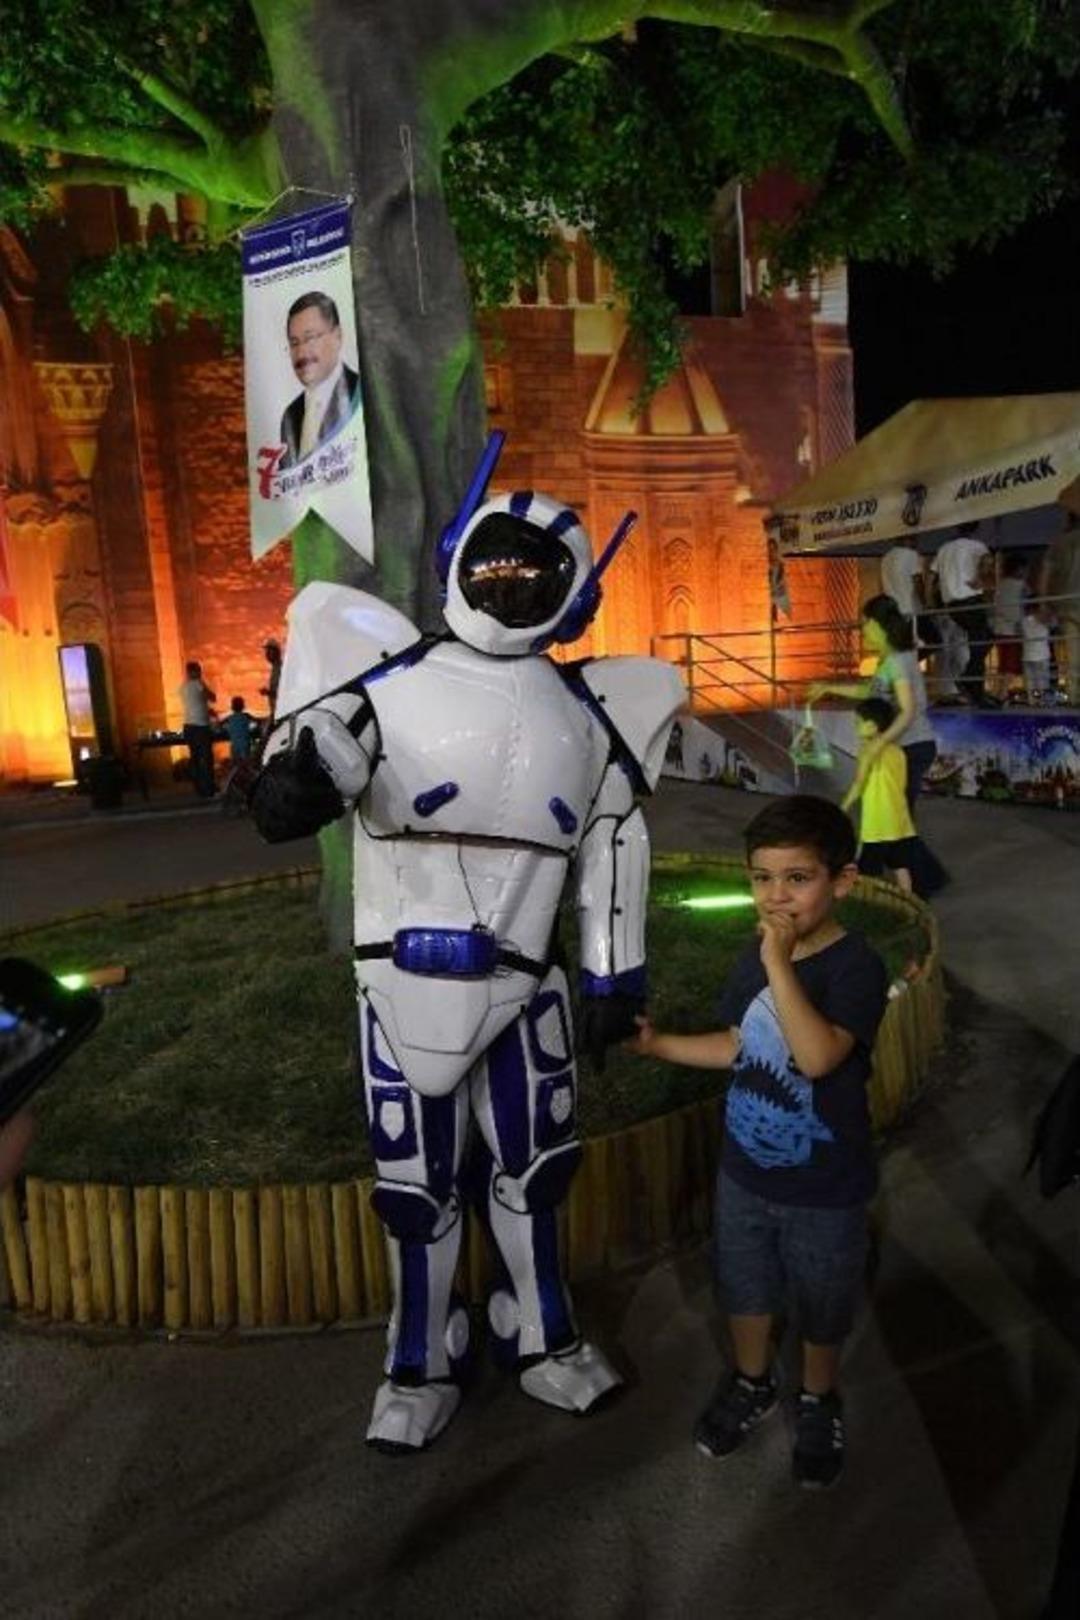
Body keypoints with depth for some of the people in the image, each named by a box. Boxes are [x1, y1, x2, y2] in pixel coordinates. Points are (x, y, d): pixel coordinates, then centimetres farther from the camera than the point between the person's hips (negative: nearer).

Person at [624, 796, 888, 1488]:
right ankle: (752, 1383, 52)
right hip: (745, 1171, 5)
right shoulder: (756, 957, -6)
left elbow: (818, 1055, -40)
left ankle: (819, 1399, 48)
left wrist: (780, 963, -40)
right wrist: (659, 1043, 0)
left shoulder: (857, 967, -25)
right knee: (745, 1288, 25)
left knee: (822, 1307, 20)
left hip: (825, 1189, -5)